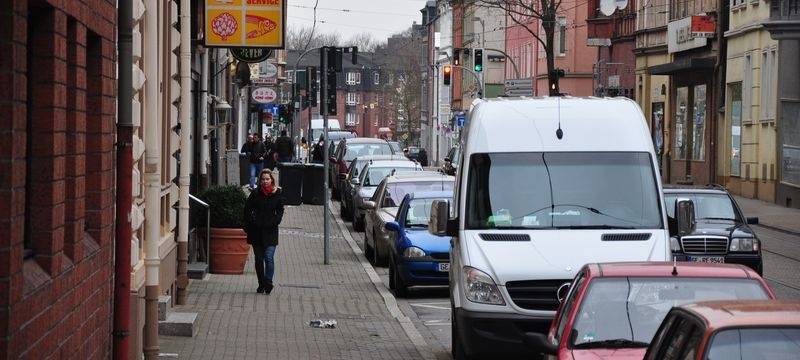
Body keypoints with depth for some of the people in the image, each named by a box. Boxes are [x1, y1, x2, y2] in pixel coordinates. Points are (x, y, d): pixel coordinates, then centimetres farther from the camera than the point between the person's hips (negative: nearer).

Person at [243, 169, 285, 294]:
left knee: (269, 257, -12)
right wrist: (249, 225, -3)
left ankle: (268, 283, -2)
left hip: (270, 231, -1)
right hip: (256, 231, 1)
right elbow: (247, 209, 5)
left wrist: (274, 222, -8)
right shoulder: (255, 193, 1)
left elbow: (280, 211, 7)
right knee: (259, 259, 8)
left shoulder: (277, 194, 1)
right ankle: (261, 285, 17)